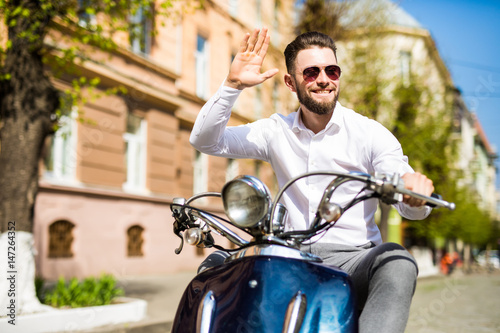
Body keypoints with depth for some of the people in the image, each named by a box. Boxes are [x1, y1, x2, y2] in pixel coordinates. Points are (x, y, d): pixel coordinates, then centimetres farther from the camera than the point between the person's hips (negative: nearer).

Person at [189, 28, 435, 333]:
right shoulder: (276, 130, 8)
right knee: (215, 264, -17)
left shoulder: (371, 133, -1)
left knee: (397, 262, -34)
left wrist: (415, 195, -37)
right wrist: (233, 85, -10)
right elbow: (205, 140, 3)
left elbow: (411, 207, -11)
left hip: (351, 258, -2)